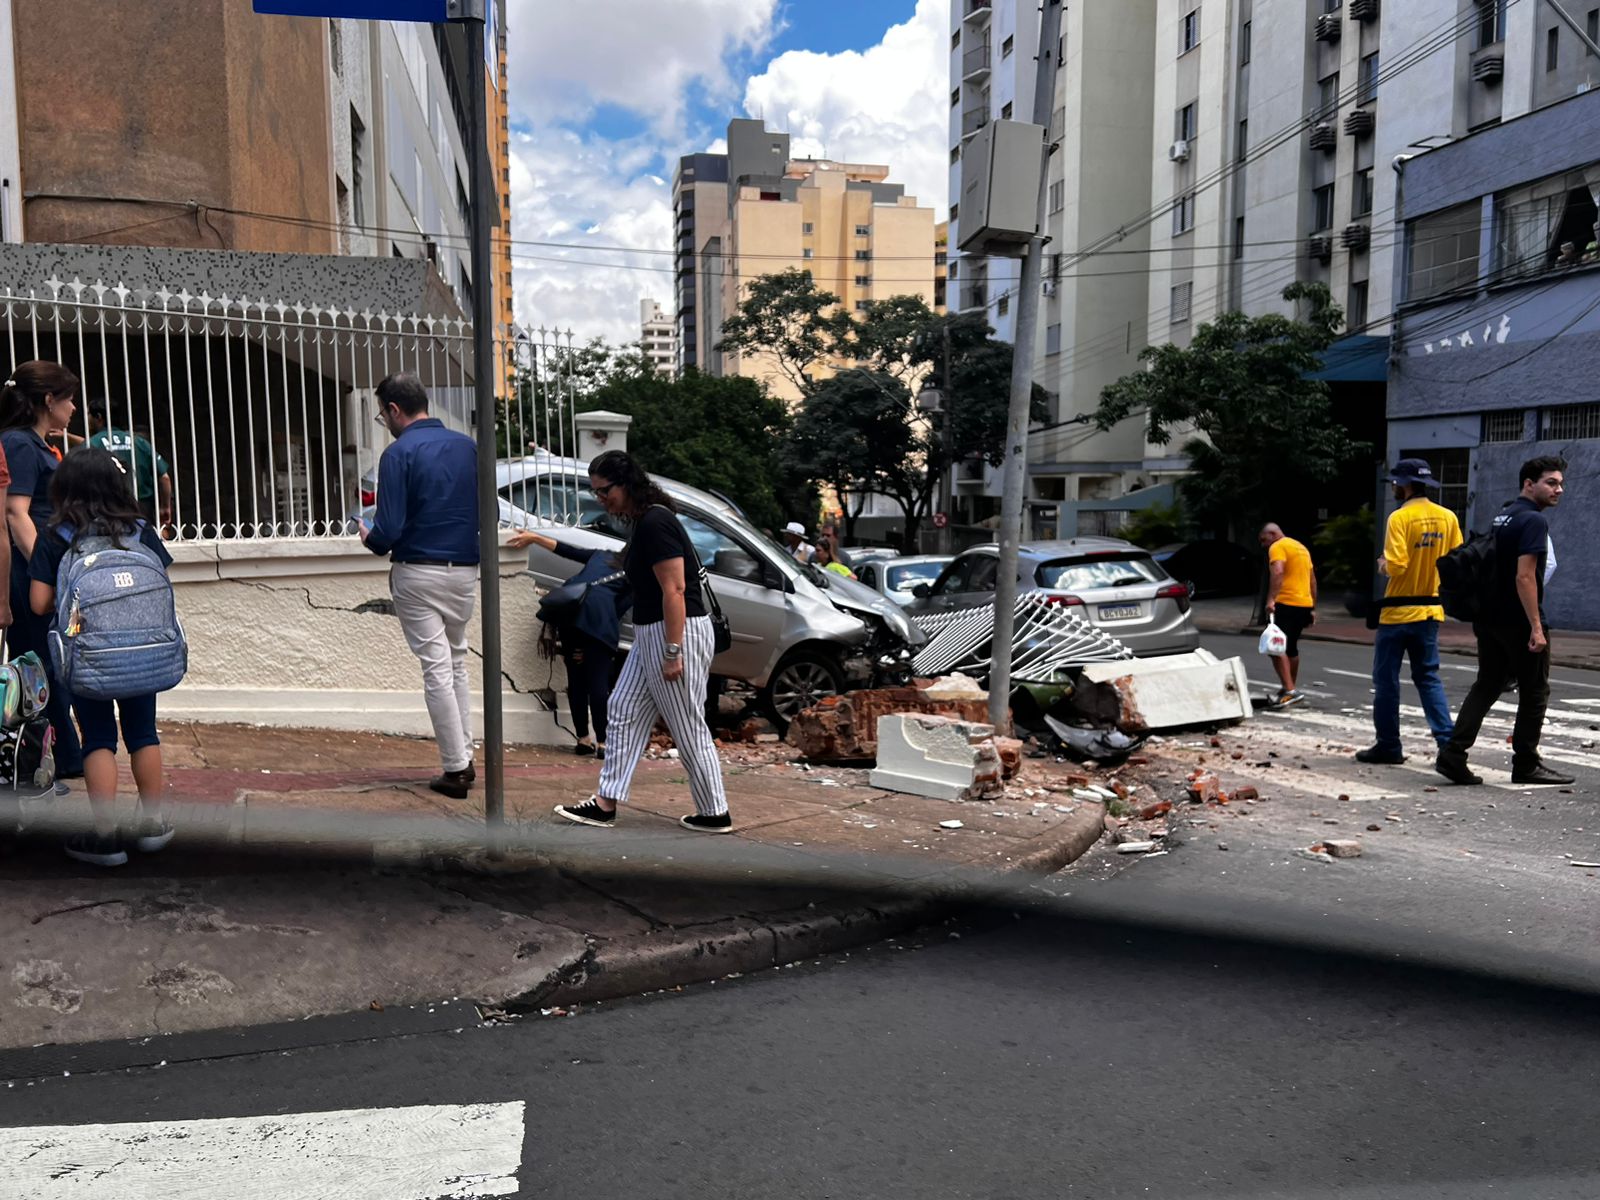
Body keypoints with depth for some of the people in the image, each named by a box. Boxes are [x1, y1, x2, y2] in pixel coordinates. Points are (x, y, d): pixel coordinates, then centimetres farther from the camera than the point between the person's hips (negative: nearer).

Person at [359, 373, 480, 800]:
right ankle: (465, 757, 20)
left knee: (436, 668, 0)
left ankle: (455, 769, 3)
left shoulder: (399, 453, -12)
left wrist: (370, 538, 6)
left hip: (418, 574, -5)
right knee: (456, 662, 18)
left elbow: (388, 530, -15)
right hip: (465, 570, 5)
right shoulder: (468, 446, 4)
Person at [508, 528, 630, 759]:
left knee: (576, 679, 11)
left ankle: (583, 740, 15)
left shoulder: (602, 555, 32)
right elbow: (619, 609, 8)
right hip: (598, 614, -4)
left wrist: (533, 537, 32)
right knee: (598, 682, -3)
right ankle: (602, 743, -5)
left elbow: (566, 550, 26)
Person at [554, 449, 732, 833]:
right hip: (651, 634, 11)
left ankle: (716, 814, 11)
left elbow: (674, 590, -23)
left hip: (678, 633, -11)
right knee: (625, 711, 11)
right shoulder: (642, 522, 12)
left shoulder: (655, 523, -19)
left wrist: (673, 653, -24)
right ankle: (606, 804, 17)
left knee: (689, 730, -1)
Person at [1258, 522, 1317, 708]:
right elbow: (1313, 580, 24)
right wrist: (1313, 608, 26)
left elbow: (1277, 572, -25)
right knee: (1290, 647, 20)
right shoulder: (1301, 547, 22)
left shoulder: (1278, 547, -6)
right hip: (1305, 604, 9)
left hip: (1286, 604, -9)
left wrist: (1270, 599, -31)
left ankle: (1290, 690, -21)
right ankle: (1290, 689, 27)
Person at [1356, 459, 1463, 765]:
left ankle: (1388, 746, 10)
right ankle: (1448, 741, 3)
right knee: (1429, 678, 13)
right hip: (1431, 611, 6)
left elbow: (1396, 566, -22)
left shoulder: (1400, 518, -15)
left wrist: (1383, 564, -1)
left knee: (1386, 680, 5)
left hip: (1397, 611, -6)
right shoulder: (1448, 517, 3)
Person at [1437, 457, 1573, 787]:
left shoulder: (1503, 517, 14)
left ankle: (1453, 754, 1)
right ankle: (1526, 765, 14)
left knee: (1486, 686, 10)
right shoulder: (1534, 520, -14)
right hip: (1519, 623, -8)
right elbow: (1524, 577, -21)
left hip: (1490, 619, 8)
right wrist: (1537, 627, -21)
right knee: (1534, 693, 6)